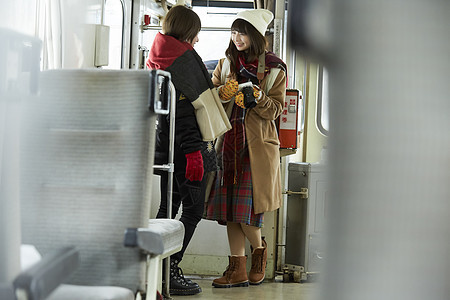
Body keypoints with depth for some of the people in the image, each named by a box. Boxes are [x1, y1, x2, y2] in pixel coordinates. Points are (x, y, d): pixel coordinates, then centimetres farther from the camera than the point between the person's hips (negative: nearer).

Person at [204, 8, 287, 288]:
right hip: (229, 141, 4)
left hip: (257, 144, -4)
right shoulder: (226, 63, 14)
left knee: (246, 206, -8)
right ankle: (238, 268, 8)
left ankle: (260, 248, 21)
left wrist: (256, 98, -19)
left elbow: (276, 109, -1)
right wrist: (224, 92, -10)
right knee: (229, 204, 2)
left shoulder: (274, 68, 1)